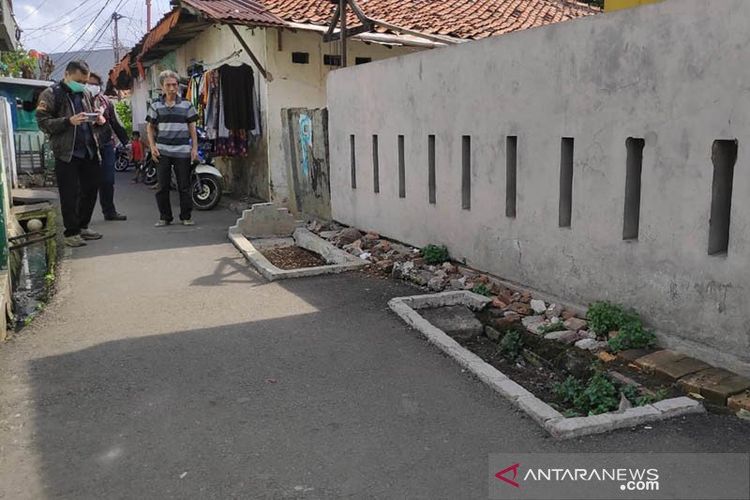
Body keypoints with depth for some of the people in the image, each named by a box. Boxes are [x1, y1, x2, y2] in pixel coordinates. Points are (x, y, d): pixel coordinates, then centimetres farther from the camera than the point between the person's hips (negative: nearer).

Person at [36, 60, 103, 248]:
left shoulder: (85, 94, 14)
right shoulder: (50, 95, -5)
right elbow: (43, 123, -10)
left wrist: (98, 118, 3)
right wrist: (69, 121, -24)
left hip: (89, 151, 6)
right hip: (67, 154, -6)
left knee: (91, 189, 11)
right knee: (70, 195, -1)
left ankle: (83, 226, 26)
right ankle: (71, 232, 9)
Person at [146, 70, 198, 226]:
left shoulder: (186, 105, 6)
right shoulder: (156, 106, 8)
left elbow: (192, 128, 8)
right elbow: (150, 128, 12)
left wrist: (194, 148, 1)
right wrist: (152, 146, 0)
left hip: (182, 151, -1)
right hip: (162, 151, 1)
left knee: (184, 186, 2)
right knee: (162, 186, 3)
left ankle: (186, 216, 12)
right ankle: (164, 217, 13)